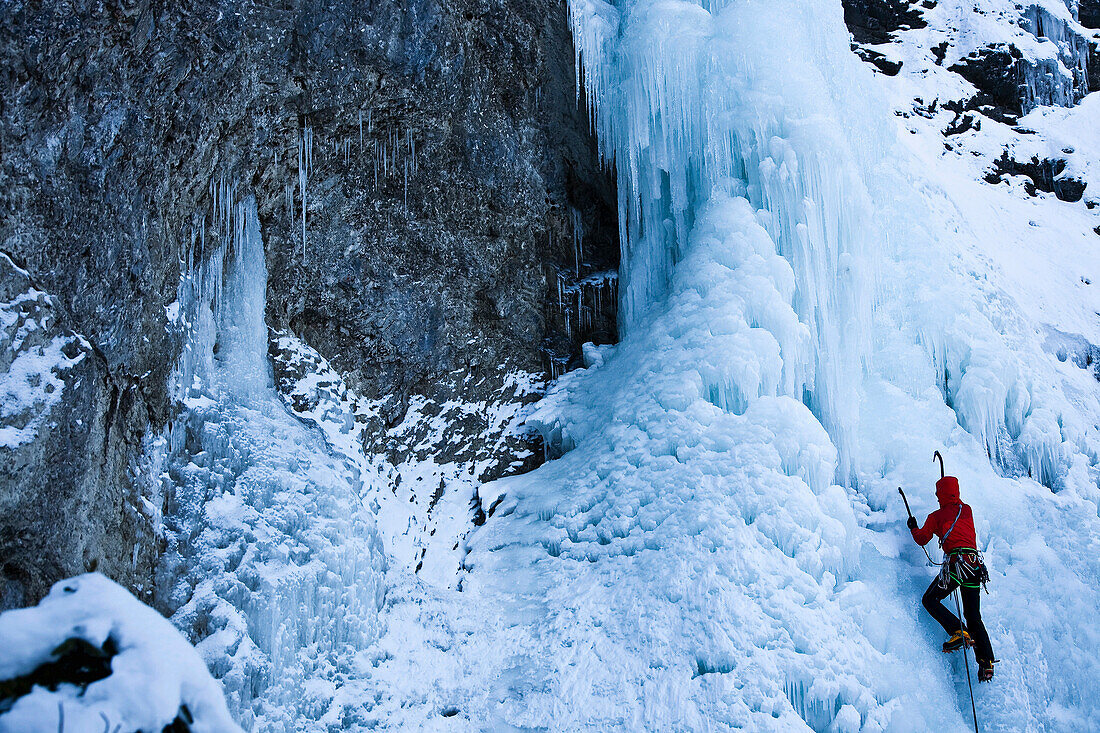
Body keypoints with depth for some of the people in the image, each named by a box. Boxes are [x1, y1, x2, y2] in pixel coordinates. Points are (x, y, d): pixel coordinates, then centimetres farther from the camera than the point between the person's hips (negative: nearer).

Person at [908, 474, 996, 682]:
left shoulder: (937, 516, 5)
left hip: (957, 561, -6)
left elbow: (922, 539, 9)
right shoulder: (967, 510, 18)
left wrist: (913, 527, 30)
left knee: (930, 600, 7)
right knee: (973, 616, 11)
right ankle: (986, 661, -1)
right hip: (976, 564, 6)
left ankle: (959, 633, -14)